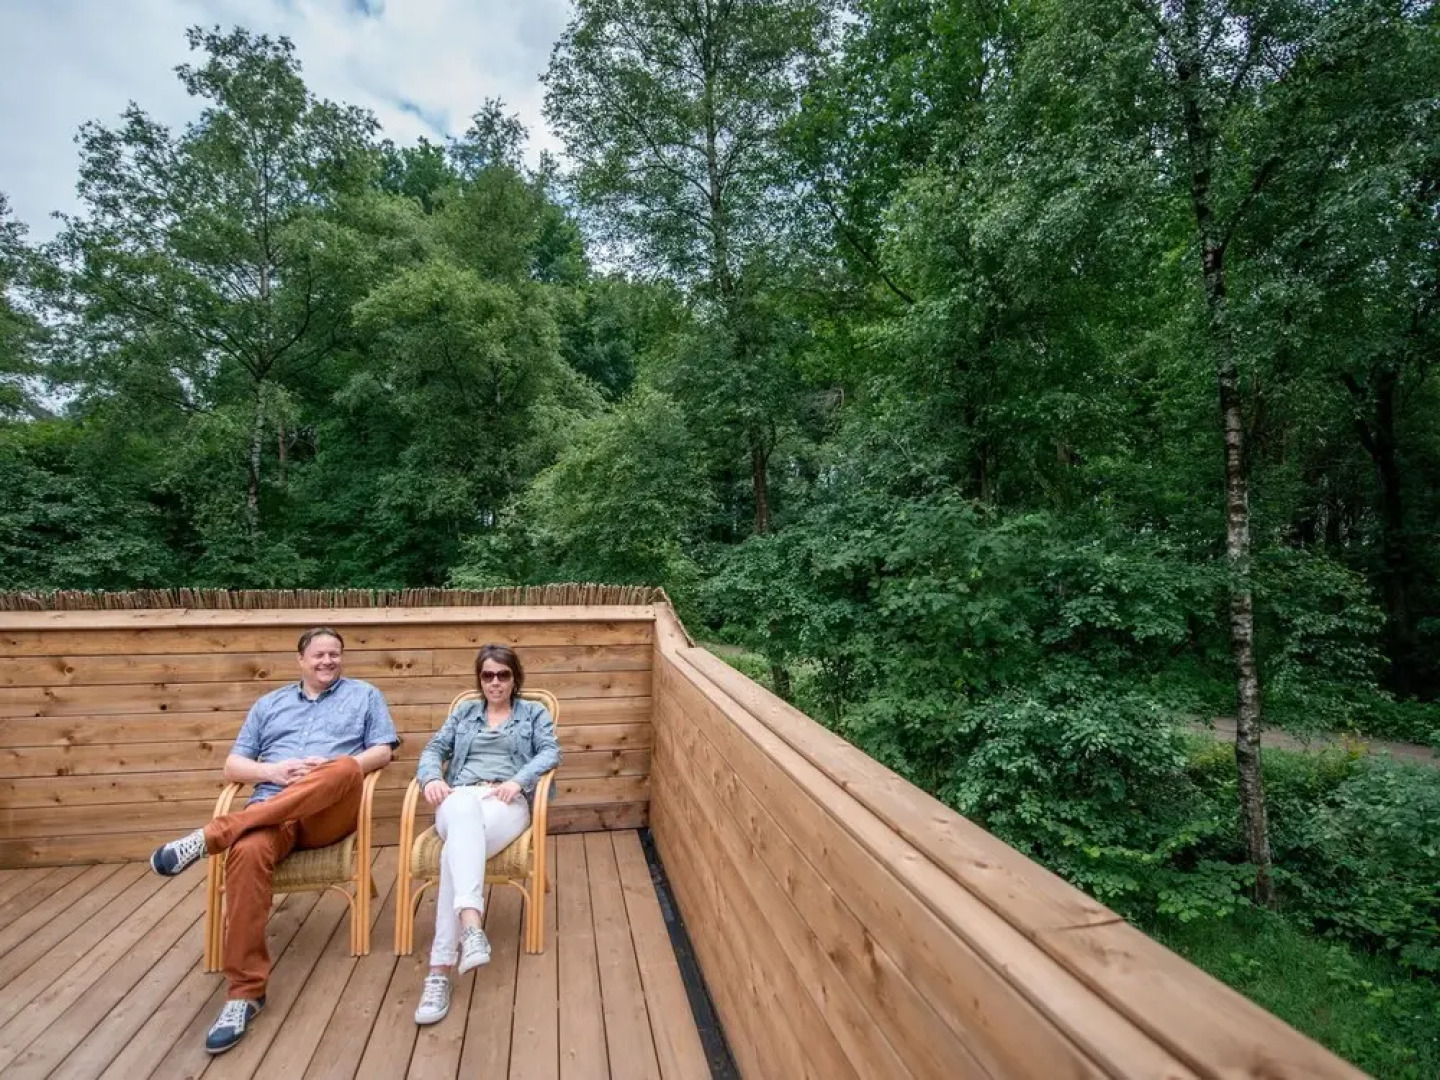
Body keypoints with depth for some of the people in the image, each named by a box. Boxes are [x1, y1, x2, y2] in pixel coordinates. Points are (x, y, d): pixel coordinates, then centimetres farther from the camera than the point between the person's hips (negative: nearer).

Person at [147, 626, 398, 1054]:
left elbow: (382, 751, 8)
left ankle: (211, 835, -33)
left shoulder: (363, 695, 17)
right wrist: (272, 771, -4)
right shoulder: (269, 704, 24)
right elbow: (233, 765, 18)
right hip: (271, 808, 2)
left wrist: (332, 769, -9)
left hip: (332, 811, -2)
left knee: (343, 769, -37)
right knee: (247, 852, -34)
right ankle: (245, 990, -27)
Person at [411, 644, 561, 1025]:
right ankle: (471, 926, -57)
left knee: (456, 850, -35)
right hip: (459, 797, 1)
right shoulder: (463, 713, 29)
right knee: (466, 813, -41)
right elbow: (434, 749, 18)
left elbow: (550, 752, 4)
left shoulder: (534, 713, 20)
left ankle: (439, 970, -39)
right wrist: (431, 778, -6)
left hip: (507, 801, -1)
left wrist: (517, 780, -16)